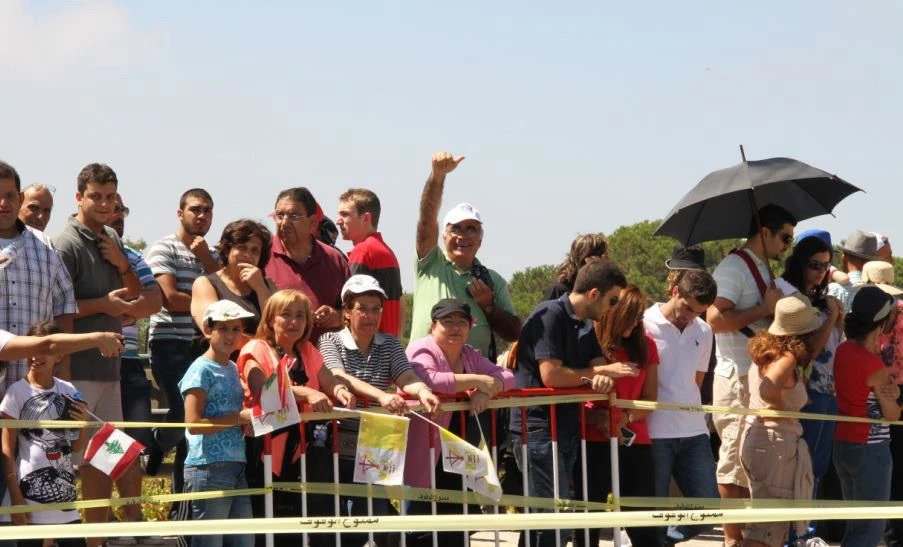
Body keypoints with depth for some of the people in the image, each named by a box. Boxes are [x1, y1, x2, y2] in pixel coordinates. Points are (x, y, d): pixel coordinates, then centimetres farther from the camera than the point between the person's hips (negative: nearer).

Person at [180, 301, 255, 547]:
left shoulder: (233, 369, 16)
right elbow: (193, 423, -17)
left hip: (236, 466, 8)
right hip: (208, 468, -8)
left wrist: (254, 417, 6)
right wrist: (240, 417, -17)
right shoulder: (201, 370, -8)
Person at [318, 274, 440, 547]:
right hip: (338, 451, -3)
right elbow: (340, 378, -22)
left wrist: (422, 391, -33)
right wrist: (381, 395, -40)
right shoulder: (330, 342, -3)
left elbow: (406, 377, -8)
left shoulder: (389, 345, 9)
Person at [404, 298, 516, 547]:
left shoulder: (470, 356, 14)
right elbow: (428, 380, -30)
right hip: (428, 460, -8)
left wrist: (487, 390, -17)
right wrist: (477, 380, -22)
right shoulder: (422, 350, -9)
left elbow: (506, 376, 6)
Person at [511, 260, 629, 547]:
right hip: (538, 429, -9)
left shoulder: (586, 327, 16)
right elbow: (551, 375, -22)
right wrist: (601, 372, -11)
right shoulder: (549, 315, -14)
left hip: (566, 429, 9)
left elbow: (599, 366, 6)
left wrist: (603, 379, -19)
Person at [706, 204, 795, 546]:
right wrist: (765, 309, -19)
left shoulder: (763, 269, 17)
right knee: (736, 459, -5)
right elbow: (716, 319, -24)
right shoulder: (733, 267, -12)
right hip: (737, 378, -9)